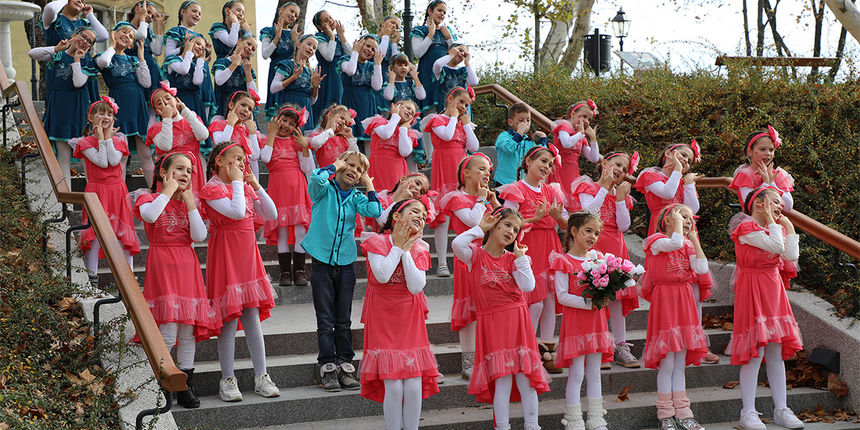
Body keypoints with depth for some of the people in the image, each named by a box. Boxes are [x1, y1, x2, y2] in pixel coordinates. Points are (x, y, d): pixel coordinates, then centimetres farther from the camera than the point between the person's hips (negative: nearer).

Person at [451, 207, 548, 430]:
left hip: (517, 322, 3)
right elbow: (457, 244, -22)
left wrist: (520, 256, -3)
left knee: (525, 378, 3)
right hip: (492, 324, -3)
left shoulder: (513, 259, 8)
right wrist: (480, 228, -10)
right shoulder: (476, 255, 0)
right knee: (502, 380, -6)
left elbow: (528, 286, -6)